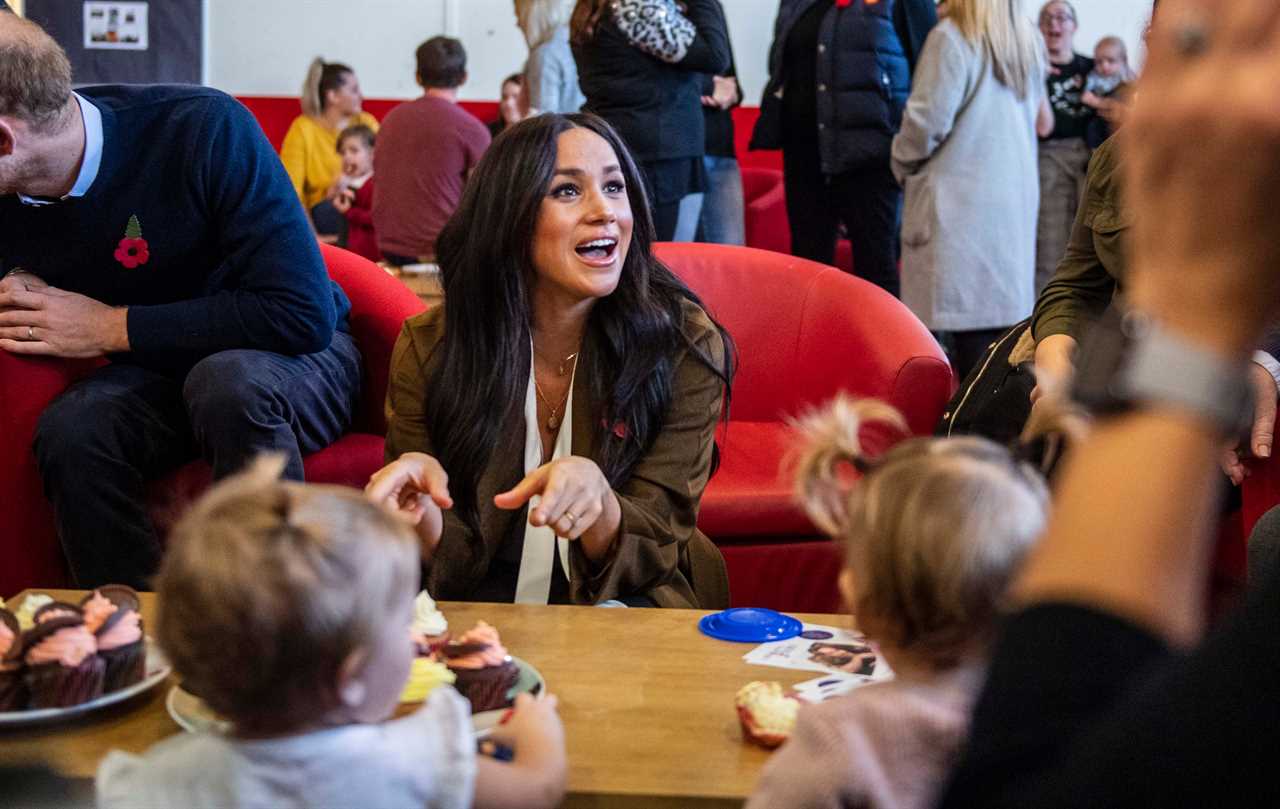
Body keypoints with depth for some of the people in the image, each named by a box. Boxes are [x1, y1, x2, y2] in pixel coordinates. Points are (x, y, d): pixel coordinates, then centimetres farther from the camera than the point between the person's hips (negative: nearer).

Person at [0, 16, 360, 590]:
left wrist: (112, 327, -24)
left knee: (228, 377, -37)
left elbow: (303, 315, -28)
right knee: (69, 430, -27)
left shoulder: (204, 129, -26)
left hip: (298, 360, -4)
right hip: (161, 375, 4)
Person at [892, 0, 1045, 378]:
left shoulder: (952, 37, -12)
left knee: (964, 304, -3)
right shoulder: (1029, 41, 11)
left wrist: (902, 165, 3)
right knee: (1001, 302, 10)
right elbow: (1033, 114, 16)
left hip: (960, 194, -7)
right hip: (1016, 192, 7)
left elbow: (930, 118, -13)